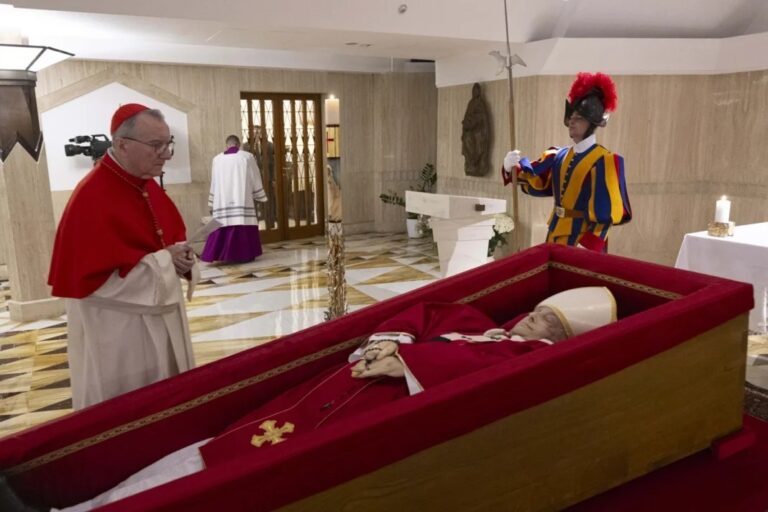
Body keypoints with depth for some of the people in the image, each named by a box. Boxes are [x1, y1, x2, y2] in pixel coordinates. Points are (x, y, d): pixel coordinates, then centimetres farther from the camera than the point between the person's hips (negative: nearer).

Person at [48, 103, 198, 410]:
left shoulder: (148, 185, 4)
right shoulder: (91, 198, -22)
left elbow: (173, 237, 15)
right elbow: (89, 277, -25)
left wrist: (181, 258, -9)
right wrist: (163, 260, -21)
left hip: (161, 318, 8)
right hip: (117, 335, -8)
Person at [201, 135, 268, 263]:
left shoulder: (217, 159, 10)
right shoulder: (247, 157, 2)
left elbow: (214, 183, 14)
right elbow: (256, 179, 4)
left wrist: (212, 204, 19)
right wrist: (260, 197, 13)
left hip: (222, 201, 3)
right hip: (242, 200, -2)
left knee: (224, 223, 3)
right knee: (243, 223, 0)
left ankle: (222, 253, 2)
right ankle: (244, 254, 1)